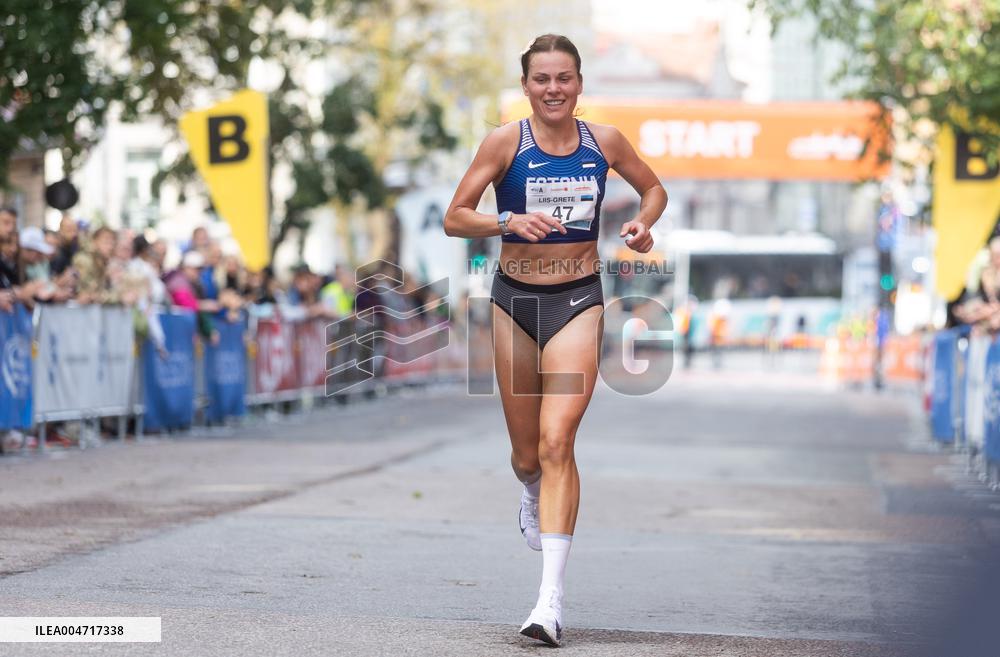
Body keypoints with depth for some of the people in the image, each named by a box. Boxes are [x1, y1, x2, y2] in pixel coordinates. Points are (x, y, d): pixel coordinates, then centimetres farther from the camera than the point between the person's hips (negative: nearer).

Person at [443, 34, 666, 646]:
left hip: (579, 300, -1)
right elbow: (455, 218, -6)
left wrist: (643, 223, -4)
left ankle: (552, 598, -18)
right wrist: (510, 221, -24)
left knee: (556, 441, -16)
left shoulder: (604, 140, 0)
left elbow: (654, 188, 17)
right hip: (516, 299, 1)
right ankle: (533, 496, 51)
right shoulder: (506, 141, -5)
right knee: (526, 453, 11)